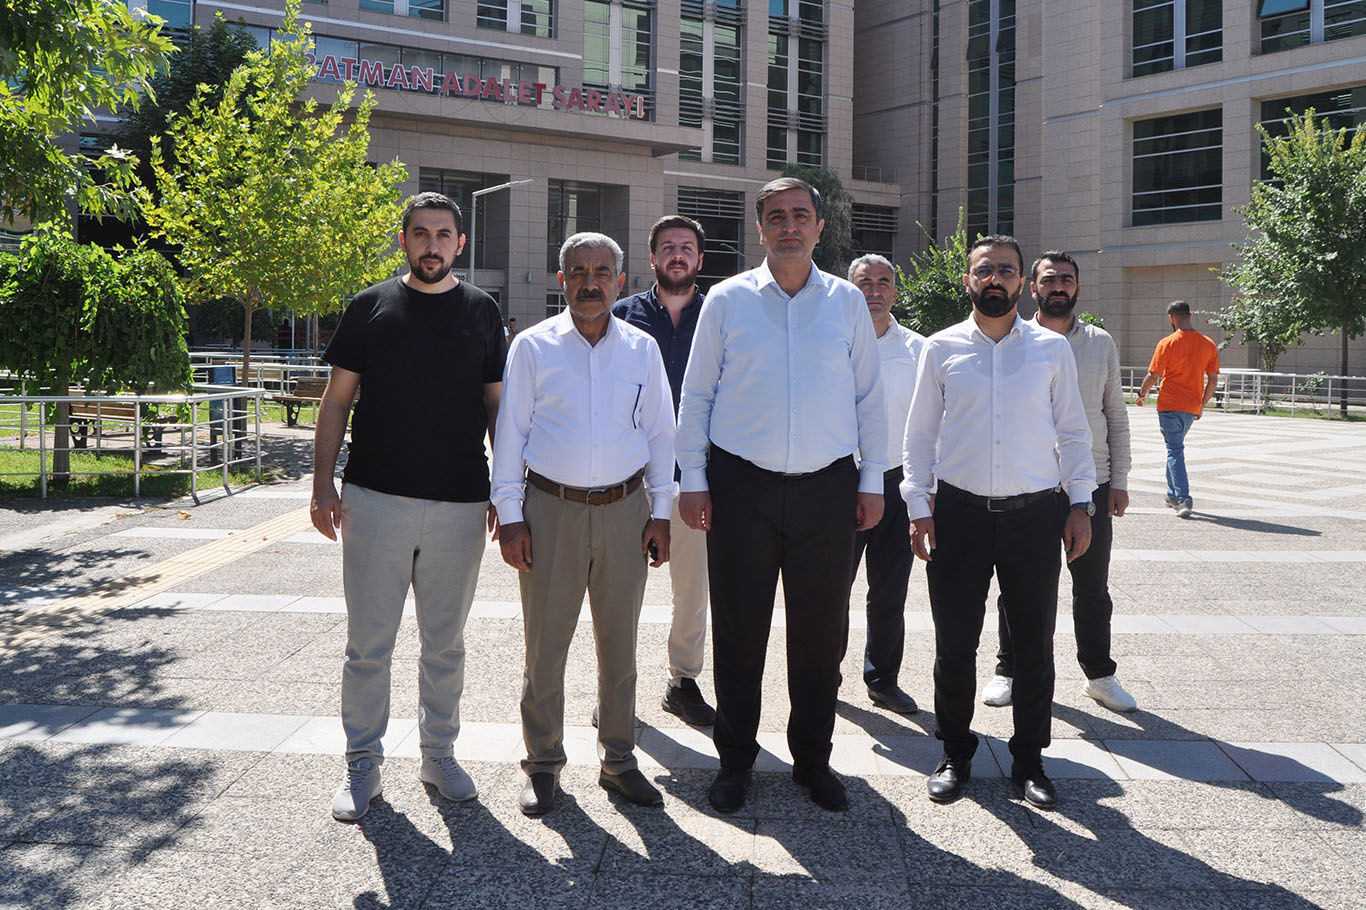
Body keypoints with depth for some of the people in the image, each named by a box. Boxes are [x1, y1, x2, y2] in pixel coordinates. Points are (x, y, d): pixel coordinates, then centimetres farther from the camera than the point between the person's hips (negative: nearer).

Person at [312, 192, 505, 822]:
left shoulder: (482, 312, 8)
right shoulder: (370, 307, 5)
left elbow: (497, 405, 10)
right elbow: (337, 399, 6)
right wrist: (322, 485, -3)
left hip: (459, 506, 1)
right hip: (375, 501, -1)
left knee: (445, 644, 12)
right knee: (368, 644, 5)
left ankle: (439, 753, 27)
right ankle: (363, 762, 19)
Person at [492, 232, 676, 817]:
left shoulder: (642, 349, 8)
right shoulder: (533, 346, 2)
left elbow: (660, 432, 11)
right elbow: (510, 432, 2)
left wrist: (659, 512, 6)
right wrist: (509, 515, -3)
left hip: (624, 510, 2)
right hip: (551, 509, -2)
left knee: (619, 643, 10)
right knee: (545, 643, 4)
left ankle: (618, 759, 24)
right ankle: (543, 763, 19)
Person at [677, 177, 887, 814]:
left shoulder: (847, 302, 8)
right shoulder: (727, 300, 4)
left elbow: (868, 397, 11)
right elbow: (696, 395, 6)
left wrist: (873, 481, 6)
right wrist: (692, 480, 1)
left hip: (827, 488, 1)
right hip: (742, 486, -1)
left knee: (821, 631, 7)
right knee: (738, 630, 5)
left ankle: (813, 759, 24)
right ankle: (735, 760, 21)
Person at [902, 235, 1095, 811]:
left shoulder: (1052, 348, 7)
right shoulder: (942, 348, 5)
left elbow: (1073, 432, 10)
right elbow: (920, 433, 7)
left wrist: (1080, 503, 3)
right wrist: (918, 507, 0)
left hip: (1035, 514, 1)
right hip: (959, 513, 0)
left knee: (1034, 645, 8)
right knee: (955, 644, 6)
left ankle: (1029, 761, 24)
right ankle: (955, 755, 24)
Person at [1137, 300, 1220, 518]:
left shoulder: (1167, 343, -10)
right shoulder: (1208, 344, 3)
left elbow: (1153, 376, -8)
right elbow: (1213, 380, 5)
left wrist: (1142, 394, 10)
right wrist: (1202, 405, 16)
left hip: (1169, 405, -5)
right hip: (1192, 407, 5)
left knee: (1175, 451, -3)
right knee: (1175, 448, 21)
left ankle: (1184, 499, -14)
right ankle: (1173, 495, 27)